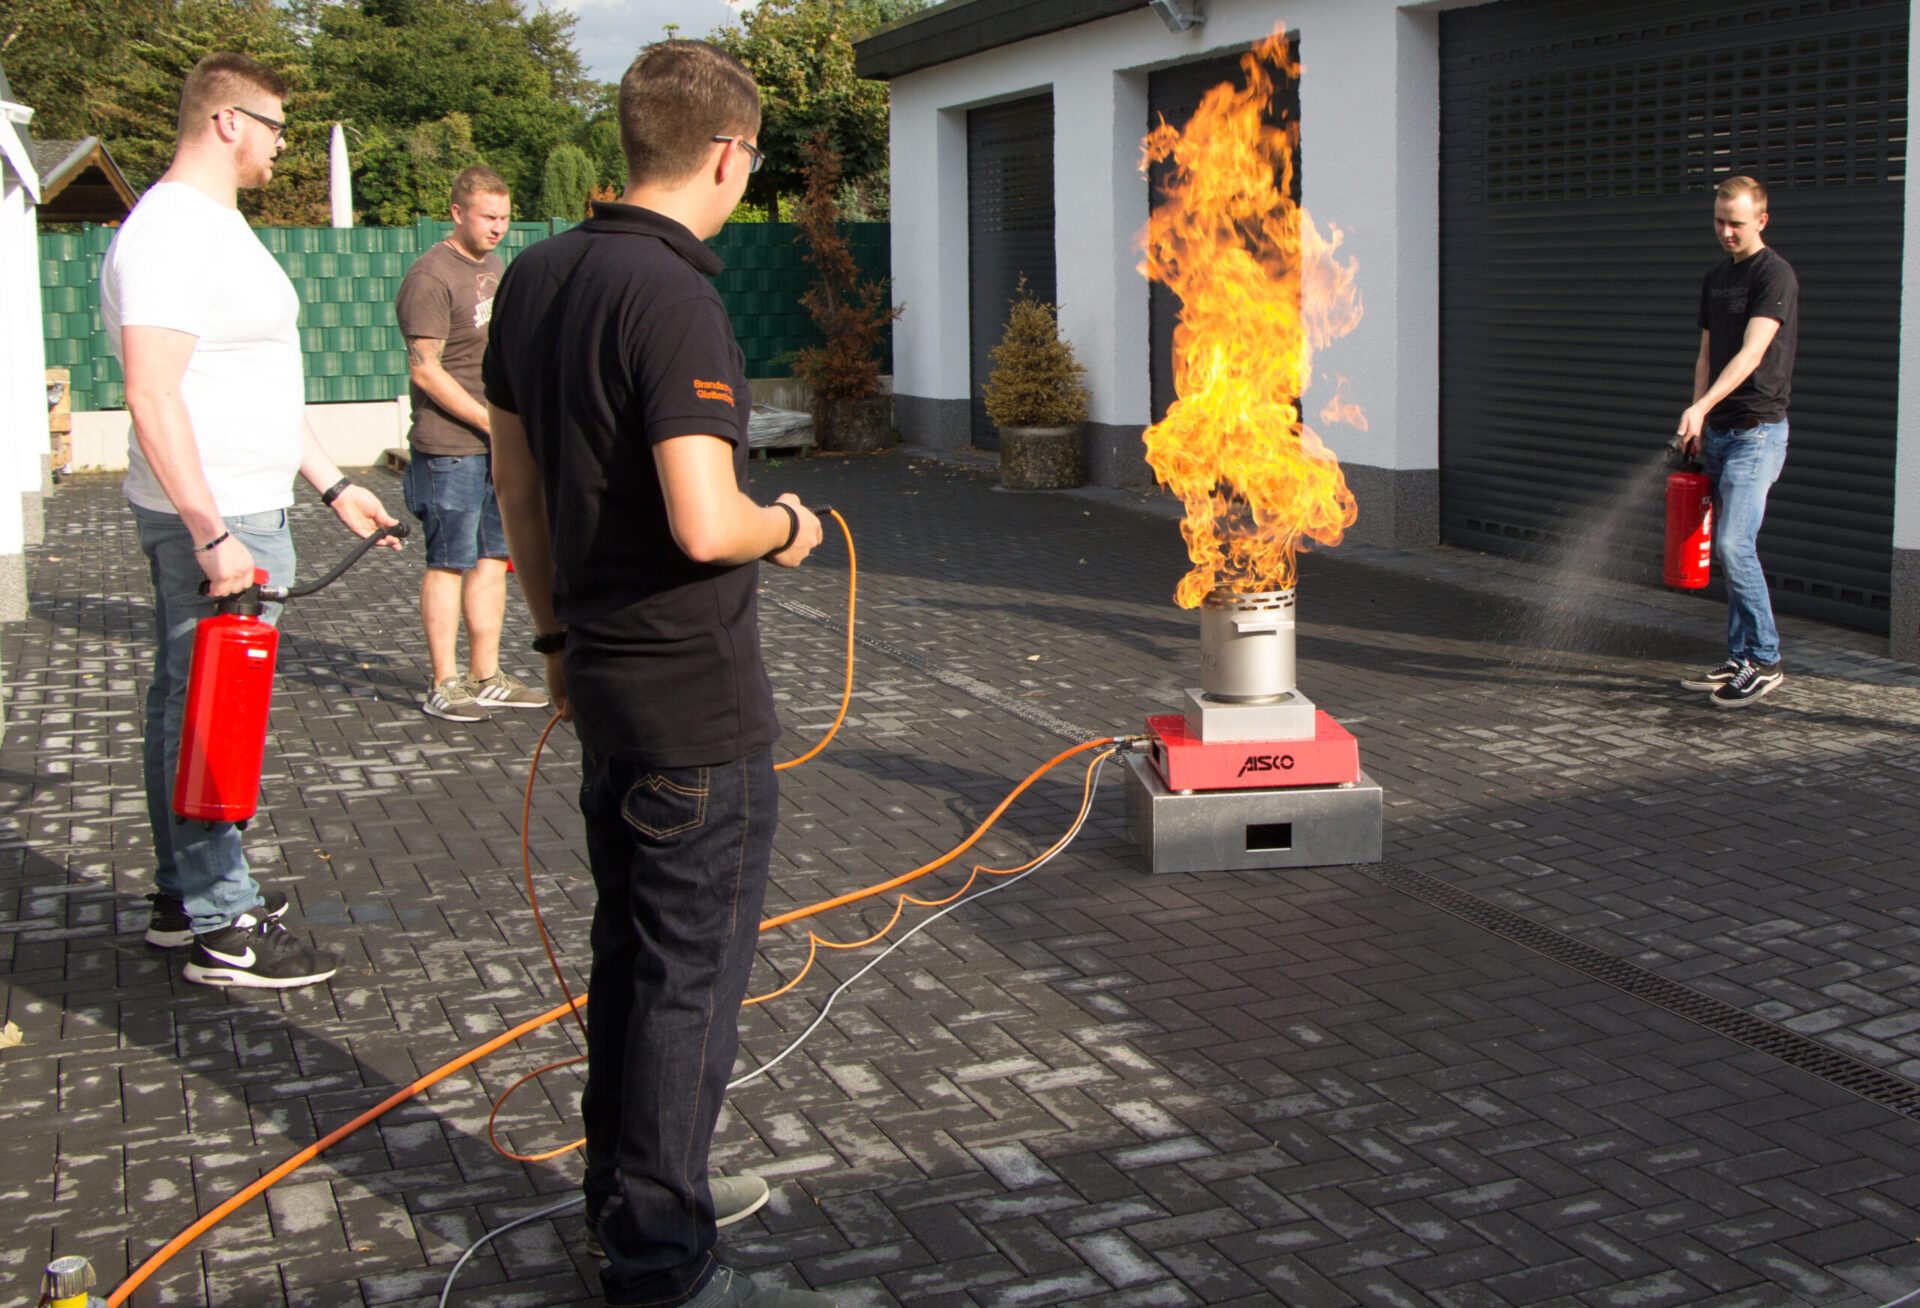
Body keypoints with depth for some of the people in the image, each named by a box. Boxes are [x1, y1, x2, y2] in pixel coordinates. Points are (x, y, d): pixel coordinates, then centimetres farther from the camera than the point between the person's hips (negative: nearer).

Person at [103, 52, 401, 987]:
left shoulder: (216, 227, 18)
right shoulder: (171, 234, -16)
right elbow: (152, 394, -24)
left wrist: (333, 485, 23)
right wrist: (213, 534, -26)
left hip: (232, 515, 11)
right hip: (213, 523, -11)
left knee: (184, 708, 16)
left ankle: (185, 897, 26)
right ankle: (223, 928, 1)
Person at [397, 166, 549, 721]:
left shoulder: (494, 267, 16)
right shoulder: (430, 277, -12)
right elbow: (425, 369, -16)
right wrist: (492, 422, -16)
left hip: (500, 445, 8)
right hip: (449, 449, -8)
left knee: (492, 560, 11)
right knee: (449, 564, -2)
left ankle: (486, 677, 19)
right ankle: (444, 684, 6)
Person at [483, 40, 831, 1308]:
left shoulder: (536, 277, 6)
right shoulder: (673, 299, -22)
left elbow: (518, 480, 14)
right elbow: (705, 526, -29)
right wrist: (787, 525, -7)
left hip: (604, 670, 9)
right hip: (698, 692, -9)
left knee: (630, 948, 20)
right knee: (694, 972, 1)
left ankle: (624, 1191, 35)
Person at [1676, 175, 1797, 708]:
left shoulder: (1775, 275, -9)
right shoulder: (1714, 278, 15)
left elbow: (1751, 353, -20)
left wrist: (1701, 406, -31)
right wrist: (1697, 423, 12)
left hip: (1757, 429, -8)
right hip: (1718, 429, 8)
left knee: (1733, 544, -15)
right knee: (1728, 549, 8)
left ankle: (1765, 661, -5)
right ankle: (1740, 660, 14)